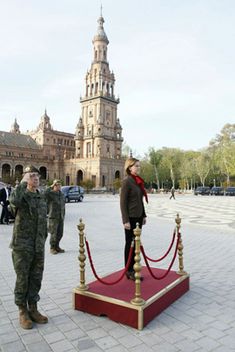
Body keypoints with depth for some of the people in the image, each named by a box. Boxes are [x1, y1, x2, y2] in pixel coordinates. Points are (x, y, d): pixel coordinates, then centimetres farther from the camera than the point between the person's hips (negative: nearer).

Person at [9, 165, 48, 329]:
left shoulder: (42, 197, 9)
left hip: (39, 246, 5)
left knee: (36, 279, 13)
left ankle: (33, 309, 29)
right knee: (23, 279, 6)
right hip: (22, 246, -5)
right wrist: (23, 183, -24)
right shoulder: (21, 195, -8)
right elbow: (14, 201, -35)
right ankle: (23, 312, 23)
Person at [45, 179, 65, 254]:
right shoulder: (51, 193, -6)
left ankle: (57, 246, 26)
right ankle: (52, 248, 13)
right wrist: (51, 186, -27)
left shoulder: (62, 194, 13)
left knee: (60, 233, 11)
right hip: (53, 217, -6)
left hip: (61, 217, 6)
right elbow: (45, 194, -31)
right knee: (54, 234, -2)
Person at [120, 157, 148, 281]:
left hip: (138, 216, 8)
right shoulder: (126, 181, -13)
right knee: (130, 244, 3)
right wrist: (125, 220, -18)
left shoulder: (138, 181, 11)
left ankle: (133, 269, 26)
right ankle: (129, 271, 16)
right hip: (131, 217, -8)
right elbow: (123, 202, -15)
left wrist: (144, 215, 16)